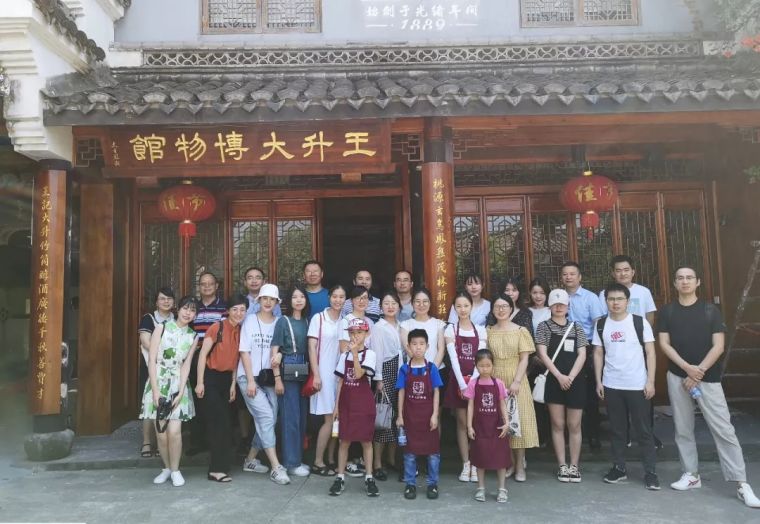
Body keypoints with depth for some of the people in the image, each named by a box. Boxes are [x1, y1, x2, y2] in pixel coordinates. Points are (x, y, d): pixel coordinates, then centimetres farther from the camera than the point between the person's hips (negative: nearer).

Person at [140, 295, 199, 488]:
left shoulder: (193, 336, 5)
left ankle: (175, 470, 9)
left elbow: (186, 364, 1)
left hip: (178, 384, 1)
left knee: (174, 431, -9)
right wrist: (155, 390, -11)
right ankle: (166, 468, 22)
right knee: (161, 433, 1)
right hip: (158, 383, -1)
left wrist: (180, 392, -9)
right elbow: (152, 359, -5)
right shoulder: (162, 328, -3)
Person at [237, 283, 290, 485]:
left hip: (269, 377, 4)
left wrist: (278, 377, -7)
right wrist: (250, 380, -9)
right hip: (249, 377, -4)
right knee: (266, 417, -13)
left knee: (269, 420, 3)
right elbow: (244, 351, -3)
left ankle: (250, 459, 23)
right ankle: (276, 467, -10)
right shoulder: (250, 320, 0)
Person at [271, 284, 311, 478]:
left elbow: (310, 348, 10)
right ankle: (291, 463, 7)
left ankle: (298, 459, 21)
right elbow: (274, 351, -6)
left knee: (302, 416, 10)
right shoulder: (283, 321, -3)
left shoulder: (308, 321, 10)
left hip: (304, 372, 5)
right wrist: (277, 378, -11)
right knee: (290, 417, -2)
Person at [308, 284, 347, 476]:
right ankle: (318, 462, 7)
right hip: (323, 373, -5)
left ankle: (331, 460, 19)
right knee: (329, 419, -5)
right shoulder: (318, 318, -4)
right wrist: (316, 374, -12)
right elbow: (312, 347, -6)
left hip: (340, 373, 5)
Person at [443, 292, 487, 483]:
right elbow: (454, 358, -8)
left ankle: (475, 465, 12)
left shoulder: (480, 330, 5)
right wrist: (463, 384, -17)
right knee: (462, 423, 4)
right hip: (458, 380, -1)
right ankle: (465, 465, 12)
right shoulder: (450, 329, 1)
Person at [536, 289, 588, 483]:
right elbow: (543, 353, -5)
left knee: (574, 425, 6)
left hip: (575, 381, 1)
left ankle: (574, 465, 16)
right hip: (554, 381, -1)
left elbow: (582, 354, 2)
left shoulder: (576, 327, 8)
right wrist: (559, 376, -13)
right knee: (558, 425, 4)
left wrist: (571, 376, -11)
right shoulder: (544, 326, 3)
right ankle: (562, 465, 12)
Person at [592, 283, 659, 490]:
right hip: (611, 386, 2)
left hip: (638, 385, -2)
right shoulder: (601, 324, 4)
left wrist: (650, 381, -8)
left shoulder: (640, 322, -4)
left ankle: (650, 471, 15)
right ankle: (619, 468, 22)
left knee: (644, 430, 5)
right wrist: (598, 381, 3)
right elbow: (598, 354, 7)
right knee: (617, 429, 12)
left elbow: (650, 352, -3)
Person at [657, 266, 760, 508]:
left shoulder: (710, 310, 1)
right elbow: (664, 344, -1)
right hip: (677, 376, 2)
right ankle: (691, 474, 20)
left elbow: (718, 346, -4)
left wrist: (699, 371, -12)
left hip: (708, 377, -2)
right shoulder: (667, 312, 5)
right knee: (683, 429, 8)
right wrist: (687, 367, -13)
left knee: (724, 430, -4)